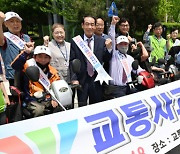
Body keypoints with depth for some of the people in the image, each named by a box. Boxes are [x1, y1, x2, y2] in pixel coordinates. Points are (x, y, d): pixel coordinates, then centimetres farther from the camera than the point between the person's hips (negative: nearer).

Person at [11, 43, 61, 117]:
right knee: (38, 110, -31)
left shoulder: (52, 71, 10)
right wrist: (26, 52, -30)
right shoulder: (29, 66, -3)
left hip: (49, 99, 4)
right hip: (34, 100, -4)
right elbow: (15, 65, -21)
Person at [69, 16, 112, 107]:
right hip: (81, 80, -1)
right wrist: (74, 79, -10)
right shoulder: (75, 42, -1)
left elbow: (106, 60, 4)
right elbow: (71, 62, -2)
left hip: (97, 80, 2)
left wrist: (109, 48, -13)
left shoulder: (102, 41, 3)